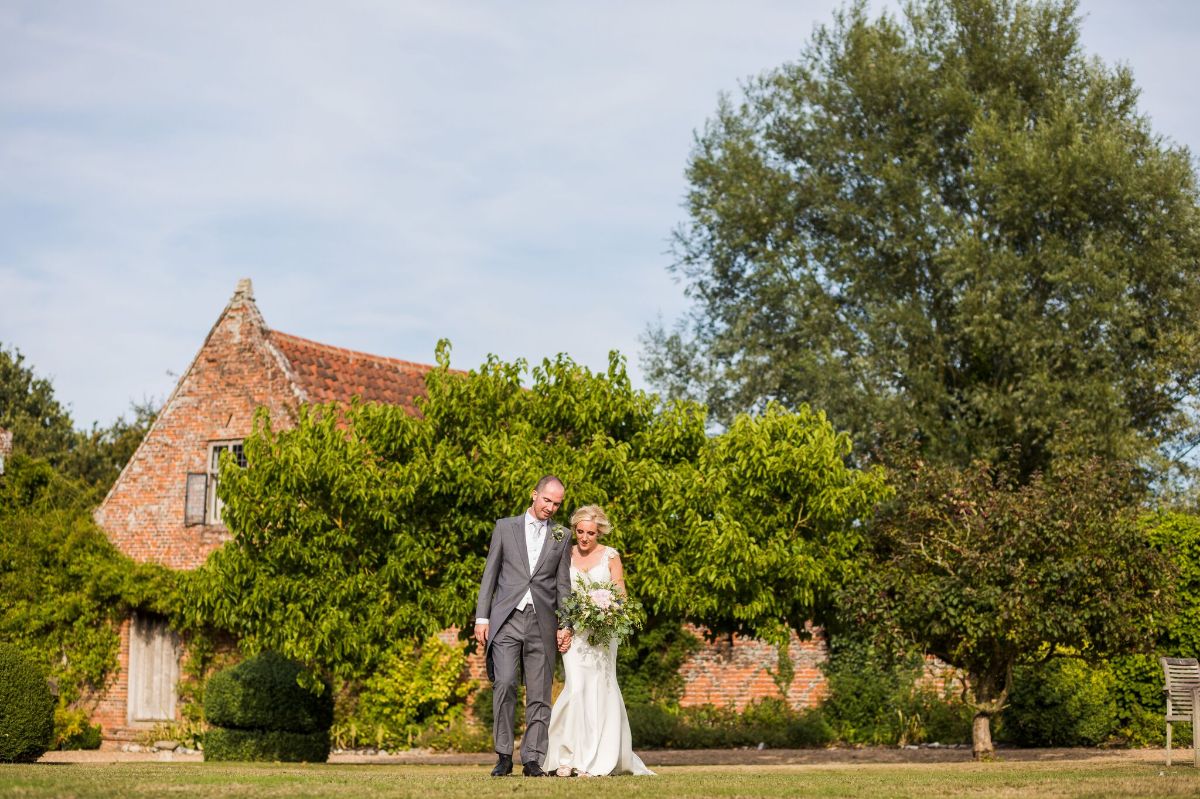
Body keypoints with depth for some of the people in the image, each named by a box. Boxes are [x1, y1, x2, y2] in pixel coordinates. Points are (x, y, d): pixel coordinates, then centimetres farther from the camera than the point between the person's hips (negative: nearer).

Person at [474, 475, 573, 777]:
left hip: (542, 623, 1)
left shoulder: (562, 537, 12)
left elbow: (563, 585, 11)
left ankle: (532, 760, 4)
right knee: (504, 684, -14)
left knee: (539, 694, 0)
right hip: (506, 620, -1)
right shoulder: (505, 527, 9)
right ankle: (504, 756, -6)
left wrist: (566, 625, 2)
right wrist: (481, 618, 1)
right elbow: (490, 574, 8)